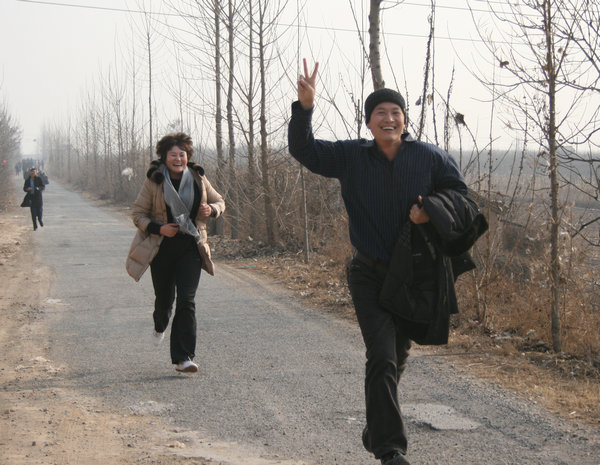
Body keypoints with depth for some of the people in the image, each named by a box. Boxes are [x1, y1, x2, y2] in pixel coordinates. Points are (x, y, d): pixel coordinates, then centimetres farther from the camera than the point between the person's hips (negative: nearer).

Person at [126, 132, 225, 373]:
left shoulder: (198, 179, 1)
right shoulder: (154, 181, -5)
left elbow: (219, 201, 15)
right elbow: (138, 213, -1)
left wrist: (211, 210, -9)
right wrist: (158, 228, -18)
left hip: (190, 247, 0)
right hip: (162, 248, 0)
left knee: (186, 300, -10)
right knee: (164, 298, 12)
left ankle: (183, 357, -8)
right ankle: (160, 325, 50)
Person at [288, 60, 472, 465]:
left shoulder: (430, 158, -3)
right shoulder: (351, 157, -3)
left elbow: (460, 194, 6)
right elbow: (303, 149, -6)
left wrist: (431, 213, -15)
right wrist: (305, 107, -23)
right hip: (369, 274, -2)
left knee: (396, 359, 16)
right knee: (382, 358, -16)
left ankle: (377, 432, 38)